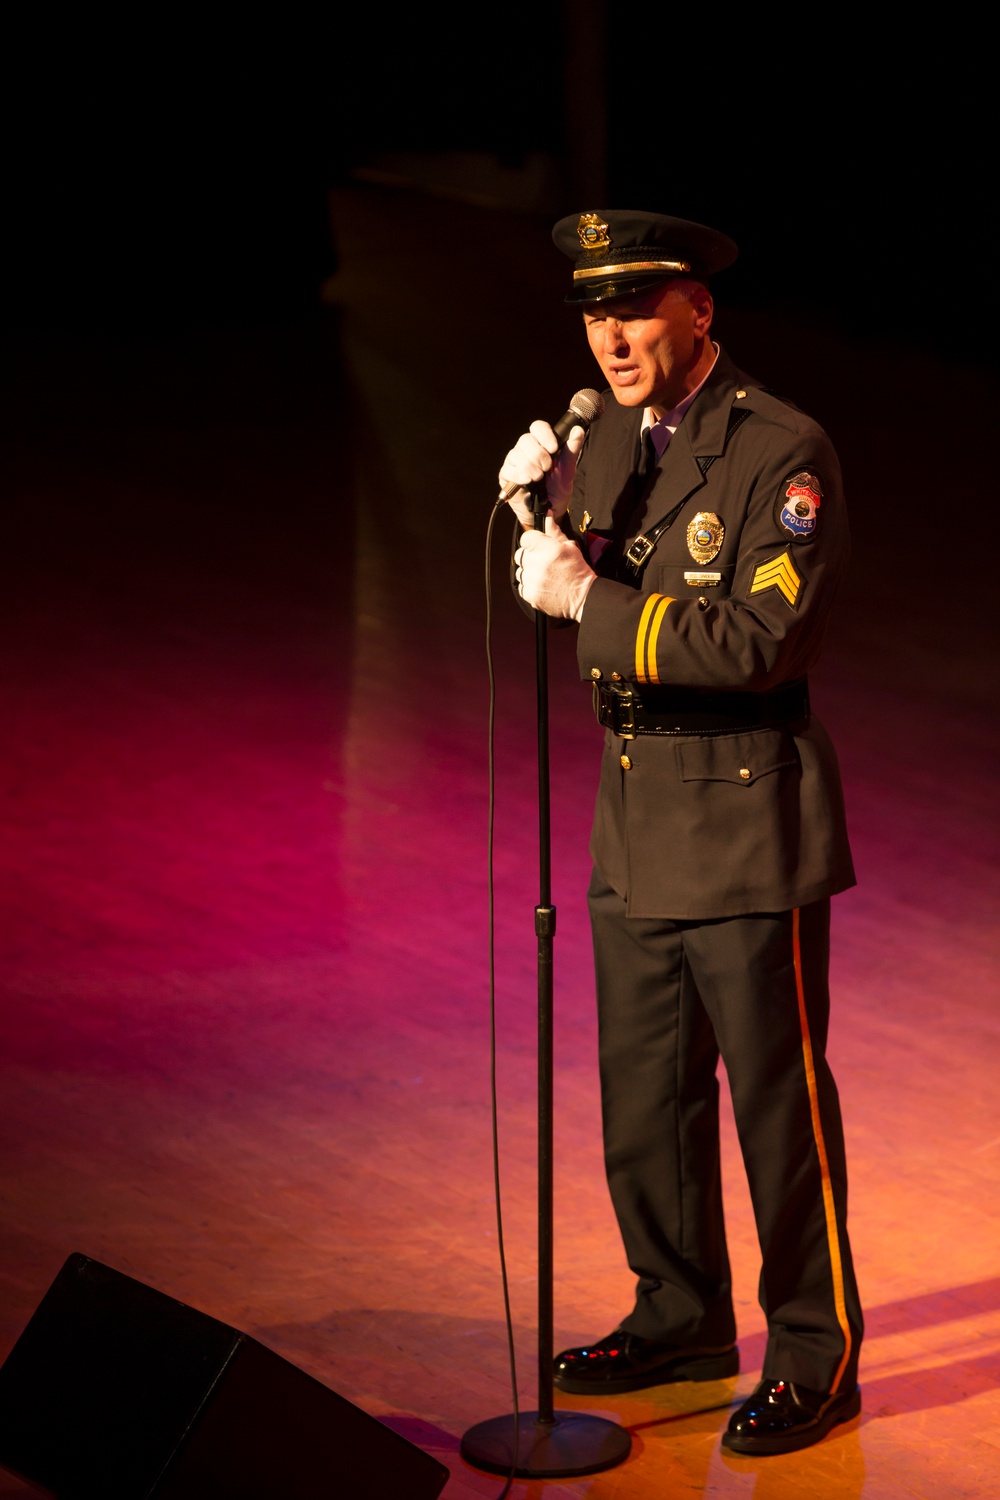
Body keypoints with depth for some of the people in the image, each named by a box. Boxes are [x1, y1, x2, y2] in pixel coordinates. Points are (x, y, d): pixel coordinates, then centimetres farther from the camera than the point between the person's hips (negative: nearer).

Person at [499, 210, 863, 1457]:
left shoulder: (783, 451, -15)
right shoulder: (608, 440, 8)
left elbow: (765, 636, -24)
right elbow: (580, 590, 15)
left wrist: (596, 604, -21)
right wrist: (546, 516, -4)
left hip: (747, 823, -7)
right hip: (636, 821, 8)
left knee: (778, 1093, 1)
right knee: (644, 1092, 16)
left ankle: (818, 1353, 12)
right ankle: (684, 1317, 31)